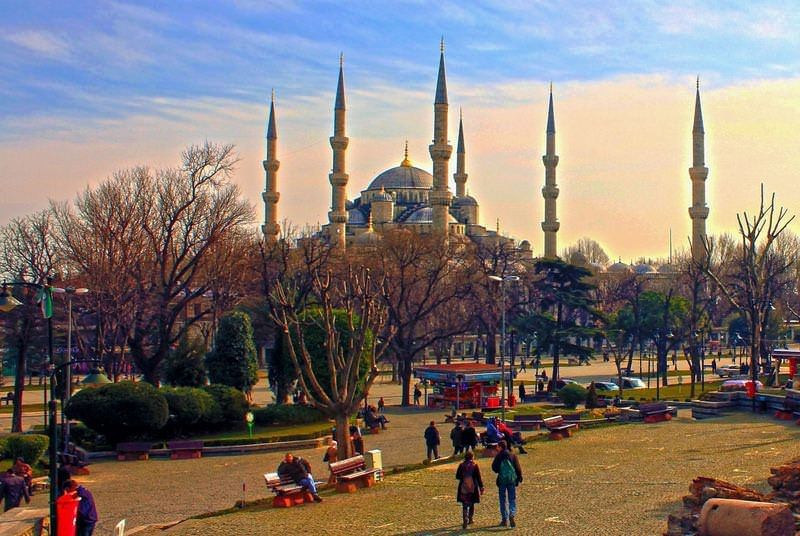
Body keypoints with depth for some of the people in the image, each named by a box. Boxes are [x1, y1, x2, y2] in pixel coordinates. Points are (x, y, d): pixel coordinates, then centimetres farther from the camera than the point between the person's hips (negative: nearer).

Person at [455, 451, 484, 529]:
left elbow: (457, 476, 2)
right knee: (471, 504, 18)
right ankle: (470, 519, 29)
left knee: (464, 505, 0)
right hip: (473, 488, 0)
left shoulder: (461, 465, -3)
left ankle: (465, 521, -17)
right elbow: (478, 477, -6)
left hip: (463, 488, 0)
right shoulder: (475, 465, -6)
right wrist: (481, 487, -1)